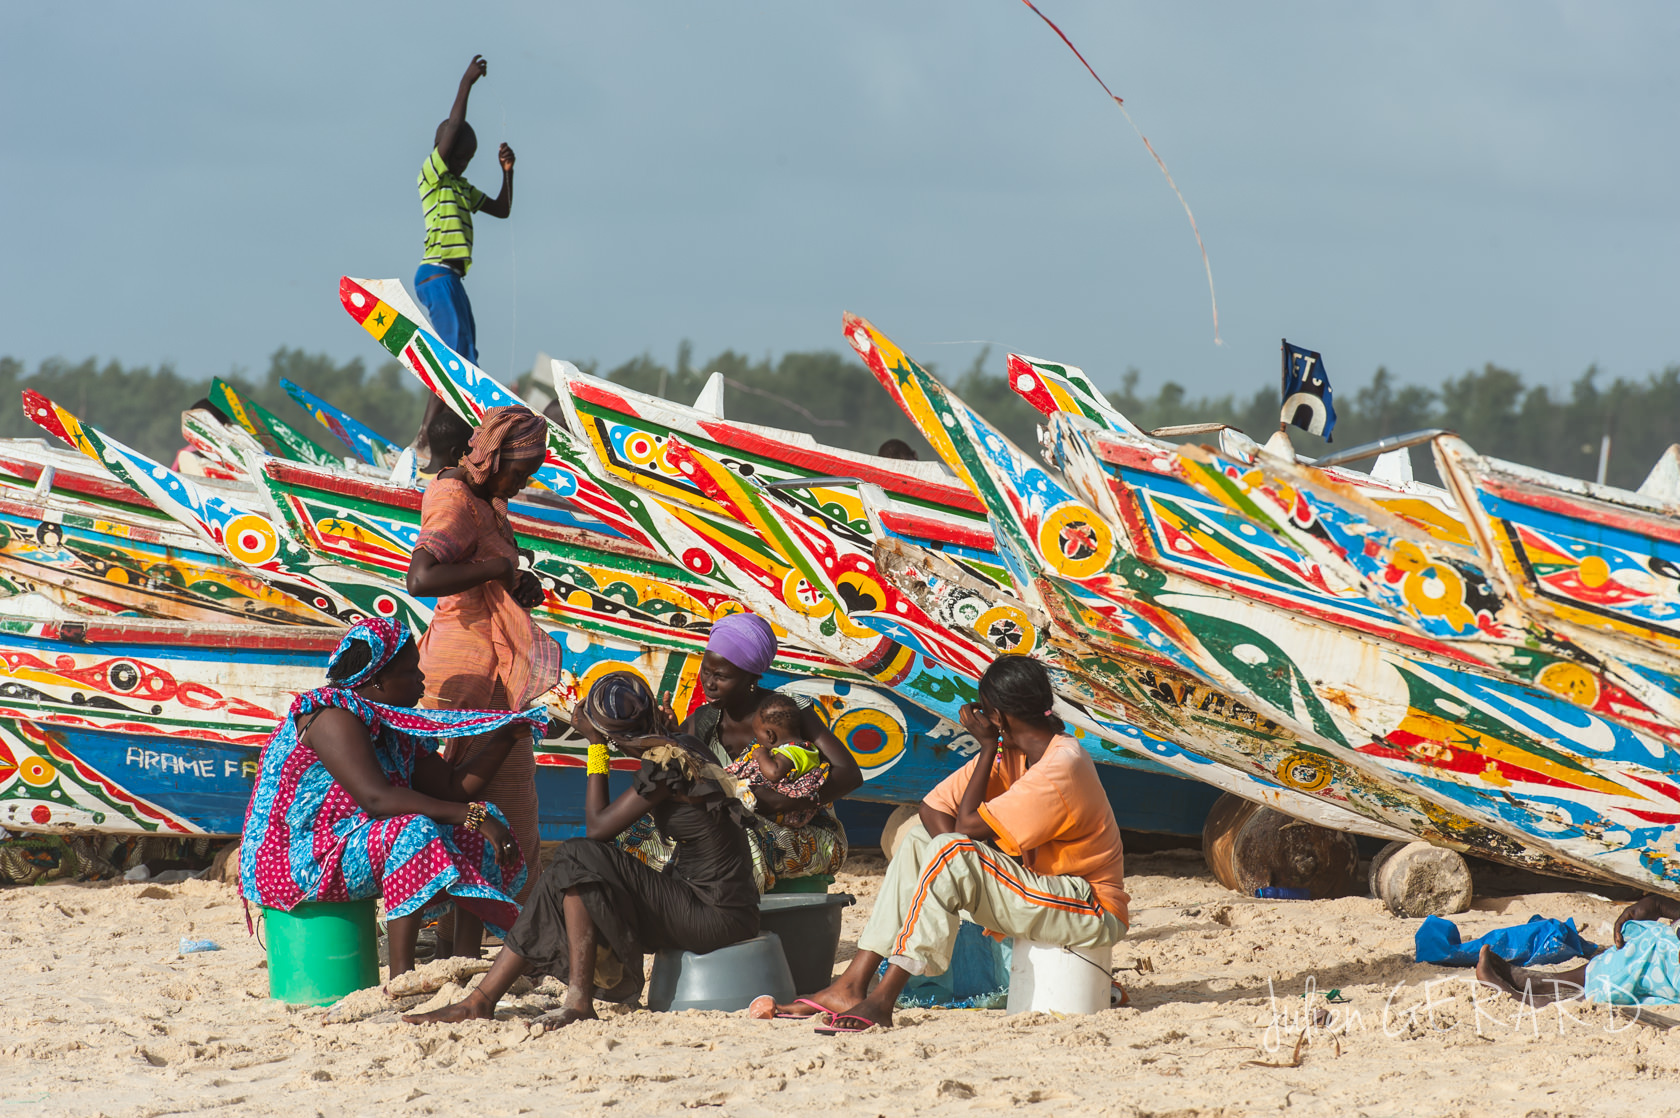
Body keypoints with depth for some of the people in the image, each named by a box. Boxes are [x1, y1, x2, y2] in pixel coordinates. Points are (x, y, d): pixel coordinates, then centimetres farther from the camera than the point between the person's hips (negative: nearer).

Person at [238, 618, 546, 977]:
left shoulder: (393, 730, 11)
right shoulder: (332, 718, -18)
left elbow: (454, 787, 11)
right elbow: (377, 800, -30)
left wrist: (508, 732, 5)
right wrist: (472, 815, -31)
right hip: (296, 862, -10)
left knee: (473, 837, 4)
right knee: (413, 830, -32)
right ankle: (401, 978, -35)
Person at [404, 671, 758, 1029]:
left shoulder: (666, 765, -19)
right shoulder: (682, 747, 8)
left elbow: (597, 827, -13)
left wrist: (597, 747, -6)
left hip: (717, 915, -9)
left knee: (580, 859, -18)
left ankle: (579, 1001, -17)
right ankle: (481, 999, 4)